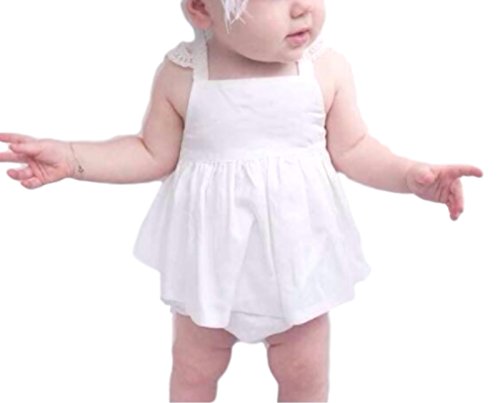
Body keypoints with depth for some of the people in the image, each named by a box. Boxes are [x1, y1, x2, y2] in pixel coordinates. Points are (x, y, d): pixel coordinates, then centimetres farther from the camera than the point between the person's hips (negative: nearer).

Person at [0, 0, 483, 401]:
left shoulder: (329, 68, -13)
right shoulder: (181, 75, -15)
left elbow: (350, 149, -2)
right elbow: (154, 154, -4)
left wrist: (412, 175, -16)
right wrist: (70, 158, -12)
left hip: (296, 249, 0)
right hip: (210, 249, 0)